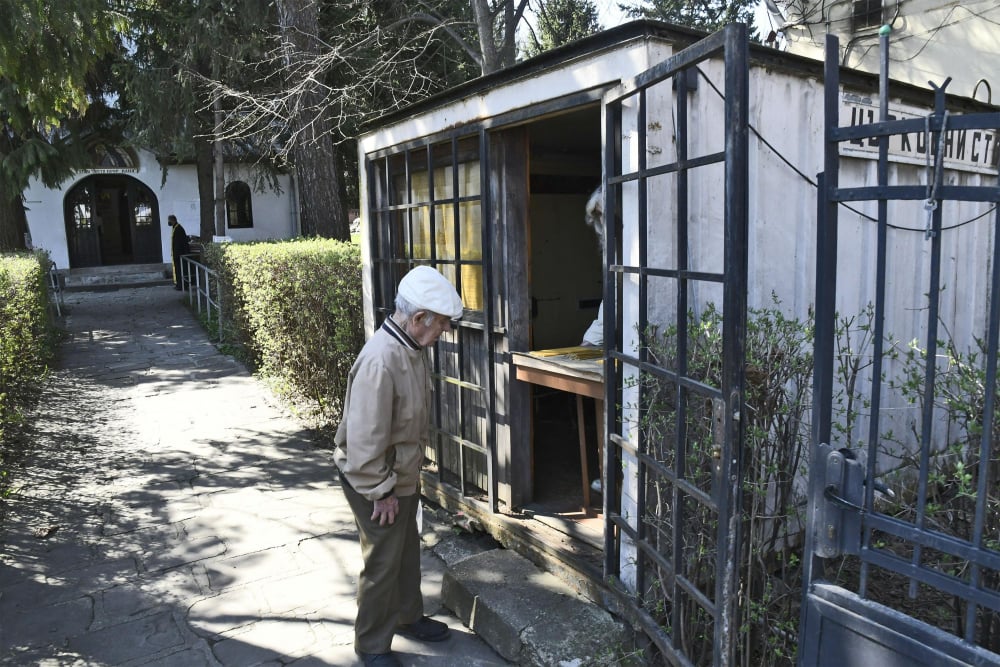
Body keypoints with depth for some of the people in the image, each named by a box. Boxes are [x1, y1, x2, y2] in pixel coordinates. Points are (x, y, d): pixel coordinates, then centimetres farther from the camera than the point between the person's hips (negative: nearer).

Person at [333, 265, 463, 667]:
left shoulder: (413, 348, -1)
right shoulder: (380, 362, -32)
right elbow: (365, 438, -29)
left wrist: (409, 475, 17)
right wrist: (381, 491, -19)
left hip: (404, 473, 9)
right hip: (375, 481, -9)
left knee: (408, 550, 23)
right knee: (382, 562, 6)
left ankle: (408, 617, 44)